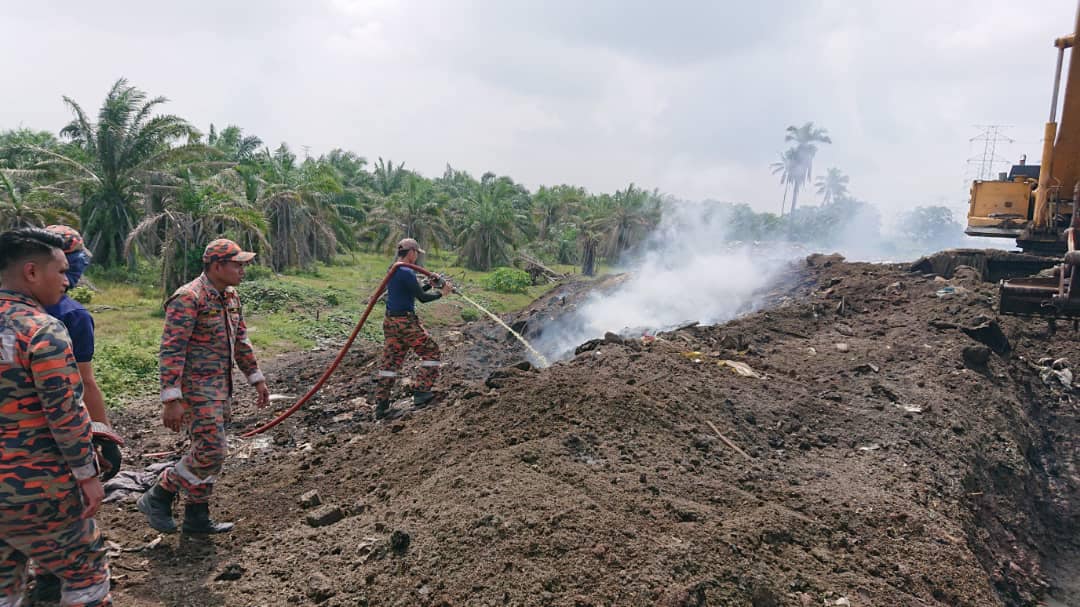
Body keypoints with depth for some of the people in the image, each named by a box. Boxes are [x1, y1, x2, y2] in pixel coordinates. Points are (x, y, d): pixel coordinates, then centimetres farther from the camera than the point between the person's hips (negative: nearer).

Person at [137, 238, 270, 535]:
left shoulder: (230, 296, 9)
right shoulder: (188, 298, -18)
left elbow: (240, 341, 19)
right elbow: (171, 351, -21)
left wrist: (257, 379, 19)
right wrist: (171, 400, -24)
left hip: (221, 388, 9)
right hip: (196, 388, -9)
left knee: (208, 453, 14)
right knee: (210, 454, -11)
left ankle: (197, 517, 26)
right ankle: (157, 498, 9)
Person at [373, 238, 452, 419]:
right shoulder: (407, 273, -16)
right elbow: (422, 297, -13)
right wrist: (441, 293, 1)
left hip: (390, 321, 9)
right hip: (406, 322, -9)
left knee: (390, 361, 11)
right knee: (431, 352, 4)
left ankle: (381, 404, 10)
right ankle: (422, 392, 2)